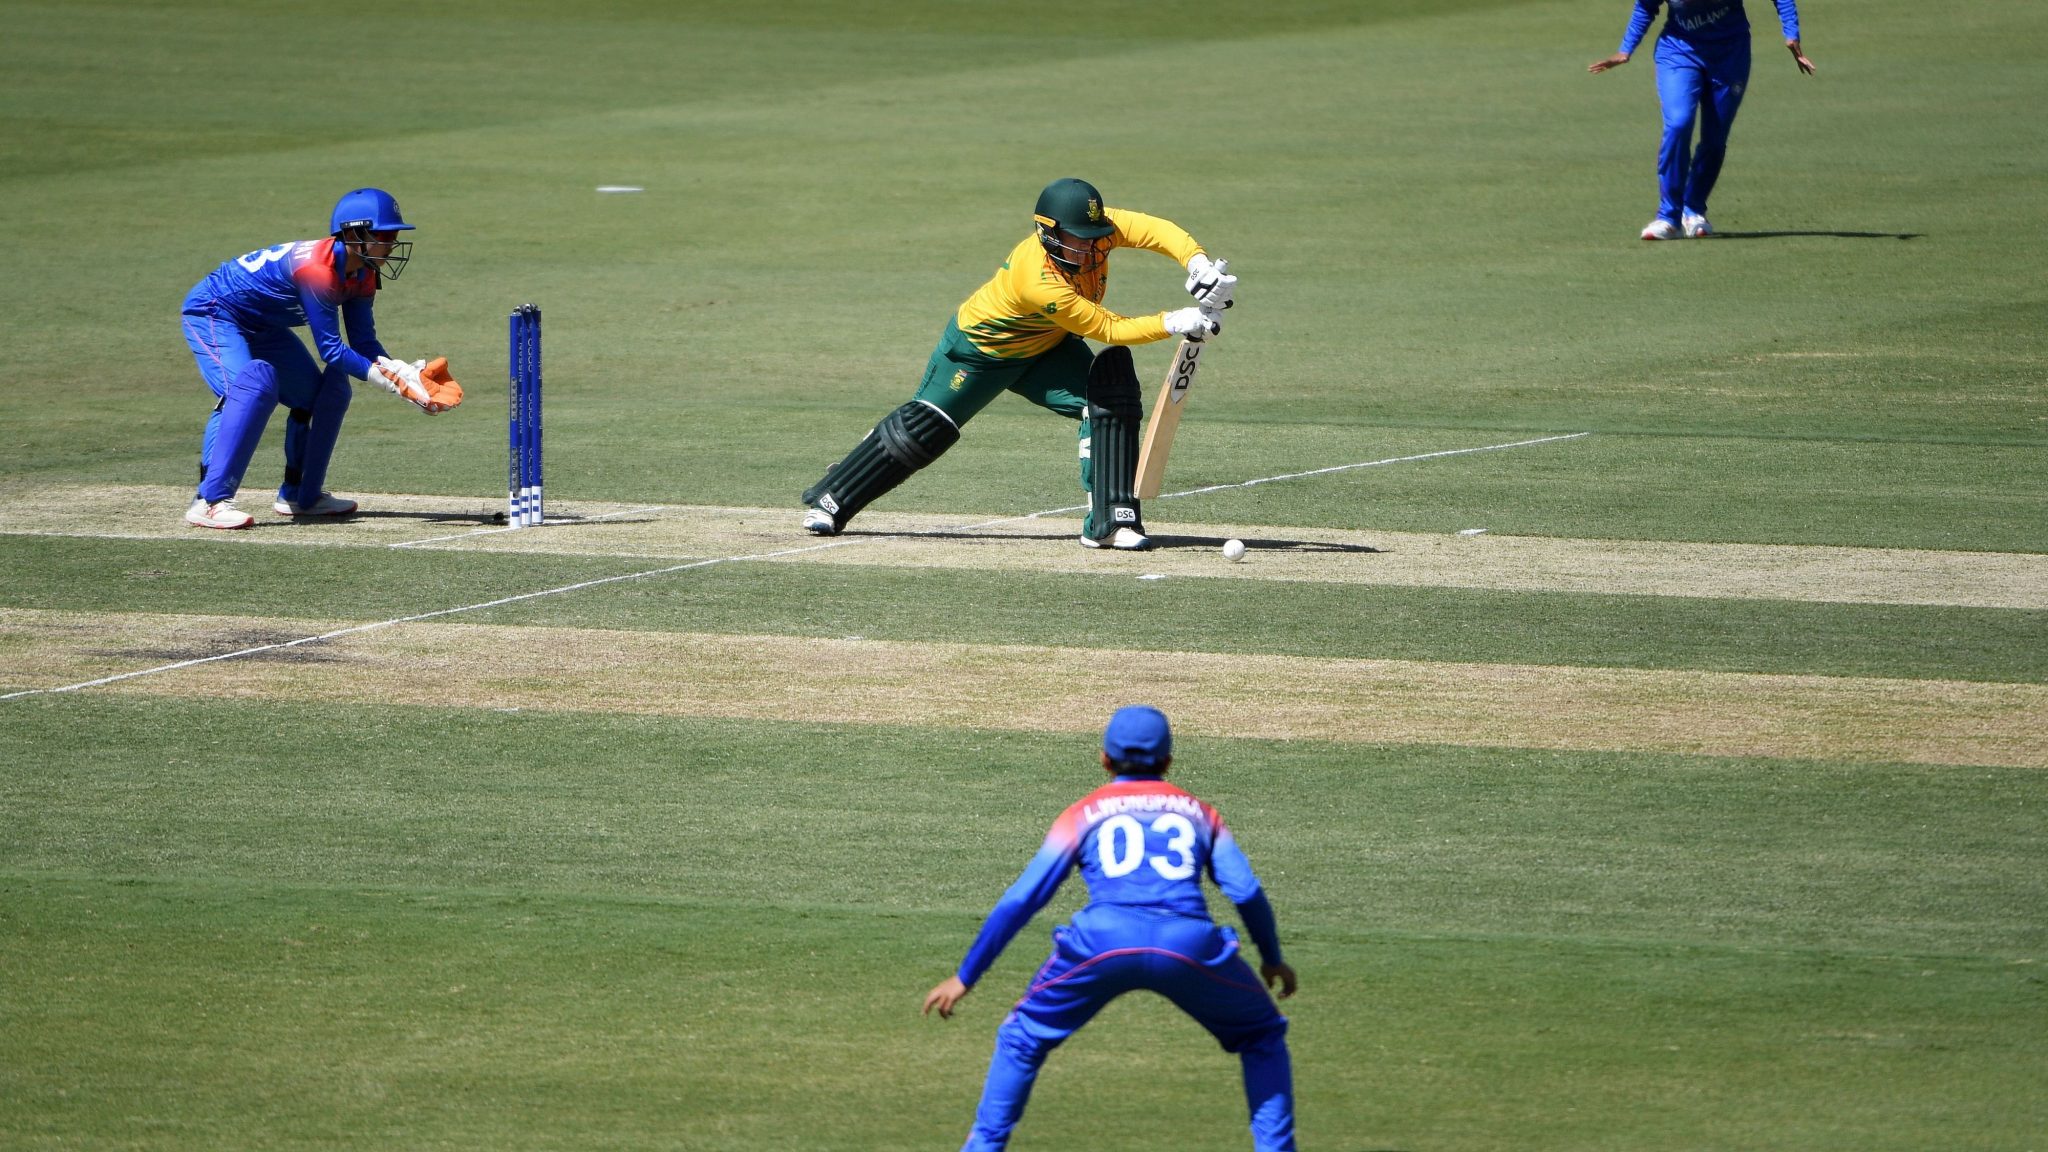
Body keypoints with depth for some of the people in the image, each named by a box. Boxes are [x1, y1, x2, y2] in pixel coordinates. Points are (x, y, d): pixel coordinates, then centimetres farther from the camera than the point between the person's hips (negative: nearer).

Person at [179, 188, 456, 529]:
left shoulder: (363, 275, -5)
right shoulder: (316, 267, -33)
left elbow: (364, 344, -2)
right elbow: (332, 350, -32)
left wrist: (408, 374, -18)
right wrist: (393, 380, -33)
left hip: (262, 328, 10)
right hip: (212, 312, -10)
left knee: (328, 391, 10)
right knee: (253, 384, -33)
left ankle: (300, 495, 21)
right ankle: (209, 501, -37)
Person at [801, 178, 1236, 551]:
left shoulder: (1097, 230, -26)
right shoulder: (1042, 284, -44)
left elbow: (1154, 230, -33)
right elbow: (1109, 330, -41)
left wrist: (1197, 262, -50)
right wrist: (1173, 324, -46)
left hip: (1045, 349, 6)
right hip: (981, 347, -6)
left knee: (1111, 402, -15)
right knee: (923, 430, 3)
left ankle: (1109, 521, -12)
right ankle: (830, 500, 22)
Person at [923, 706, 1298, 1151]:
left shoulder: (1085, 814, 22)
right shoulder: (1198, 813, 25)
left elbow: (1021, 900, 17)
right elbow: (1247, 893, 13)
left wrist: (965, 977, 20)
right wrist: (1272, 960, 29)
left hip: (1104, 941, 0)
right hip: (1189, 943, 0)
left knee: (1023, 1039, 23)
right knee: (1262, 1037, 25)